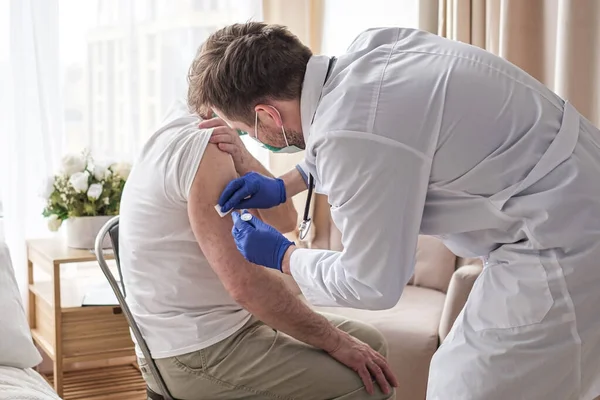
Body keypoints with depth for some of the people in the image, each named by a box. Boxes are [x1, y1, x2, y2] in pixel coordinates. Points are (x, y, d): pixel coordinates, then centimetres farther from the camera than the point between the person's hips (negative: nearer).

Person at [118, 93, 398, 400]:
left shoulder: (190, 137, 10)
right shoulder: (202, 144, -21)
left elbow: (283, 220, 2)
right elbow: (245, 284, -27)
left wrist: (241, 157, -16)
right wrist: (336, 342, -17)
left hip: (219, 325, 10)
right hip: (195, 354, -10)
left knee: (369, 342, 11)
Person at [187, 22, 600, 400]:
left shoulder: (352, 136, -26)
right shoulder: (370, 45, -2)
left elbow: (372, 285, -13)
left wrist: (281, 255, 3)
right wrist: (283, 186, 19)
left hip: (564, 241, -9)